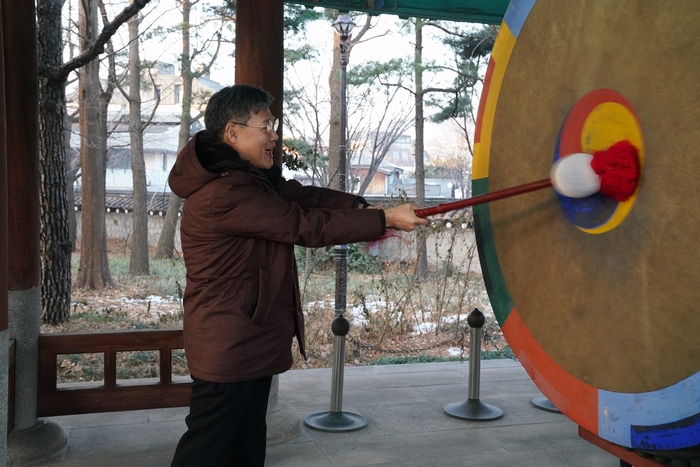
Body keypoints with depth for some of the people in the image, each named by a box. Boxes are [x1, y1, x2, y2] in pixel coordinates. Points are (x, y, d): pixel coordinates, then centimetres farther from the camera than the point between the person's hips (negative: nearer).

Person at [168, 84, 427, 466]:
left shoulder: (248, 176, 9)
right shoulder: (224, 193, -25)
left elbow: (298, 194, 6)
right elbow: (306, 226, -24)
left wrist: (358, 208, -10)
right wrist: (385, 220, -17)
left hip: (251, 340, 10)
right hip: (228, 345, -10)